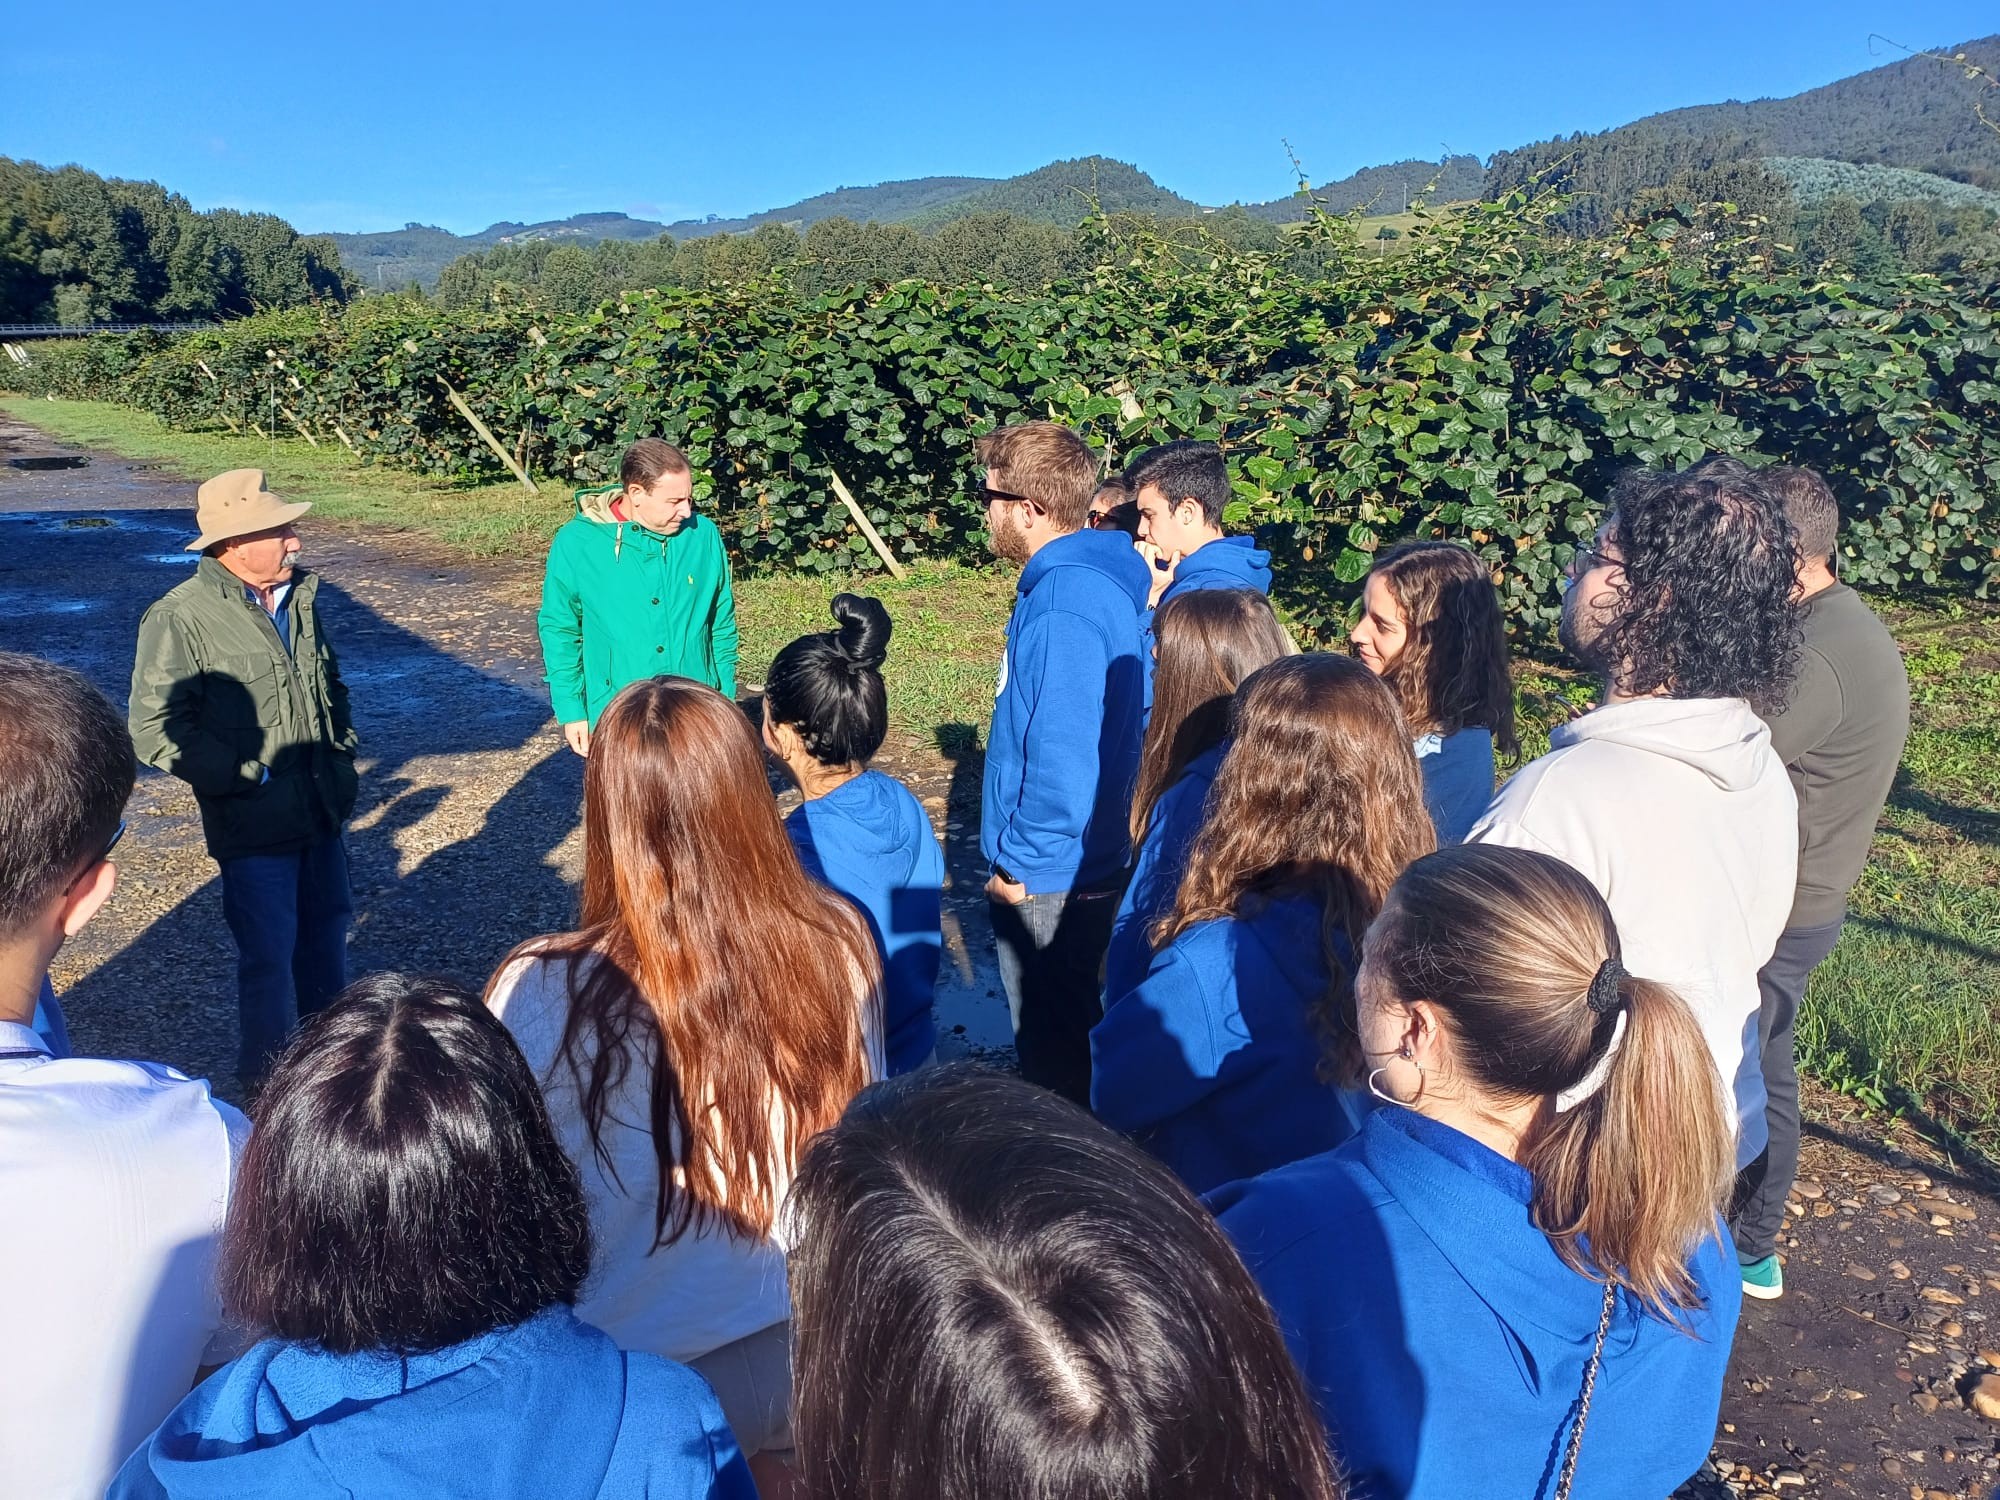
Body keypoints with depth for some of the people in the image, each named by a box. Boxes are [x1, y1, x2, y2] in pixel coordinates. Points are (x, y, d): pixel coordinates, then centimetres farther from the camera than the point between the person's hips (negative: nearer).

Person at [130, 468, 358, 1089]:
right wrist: (249, 774, -19)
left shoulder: (300, 595, 5)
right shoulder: (180, 618, -16)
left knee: (328, 927, 21)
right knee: (269, 953, 3)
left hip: (322, 811, 7)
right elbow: (154, 730, -18)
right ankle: (268, 1077, 24)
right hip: (254, 827, -7)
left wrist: (341, 752, 10)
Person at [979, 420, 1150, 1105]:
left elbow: (1066, 759, -29)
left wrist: (1018, 863, -16)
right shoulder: (1095, 575, 6)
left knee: (1051, 1045, 8)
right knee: (1066, 1025, 25)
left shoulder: (1064, 605, -25)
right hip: (1082, 860, 10)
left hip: (1047, 877, -10)